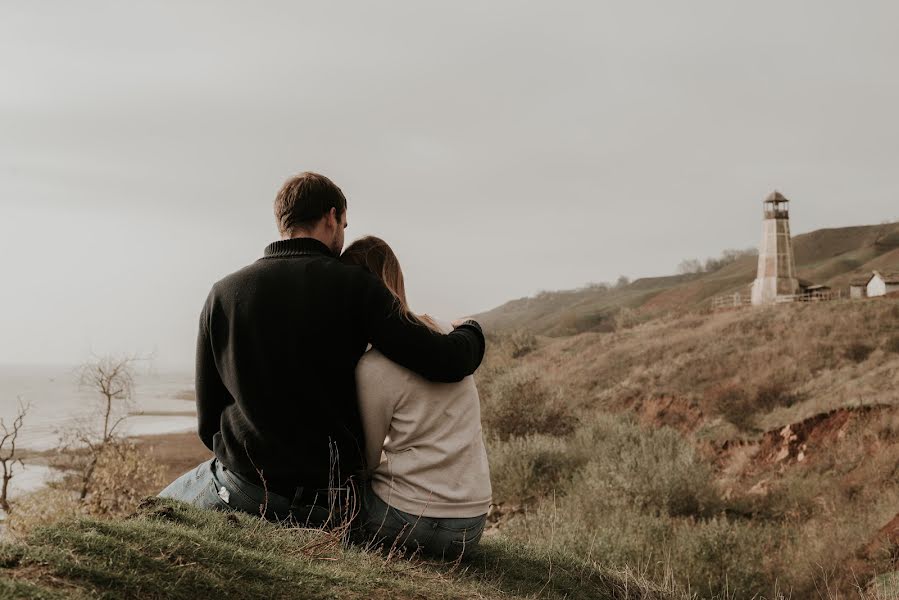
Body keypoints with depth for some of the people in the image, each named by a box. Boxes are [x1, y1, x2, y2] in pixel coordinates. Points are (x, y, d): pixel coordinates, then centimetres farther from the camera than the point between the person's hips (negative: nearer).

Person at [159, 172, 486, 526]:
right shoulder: (355, 287, -7)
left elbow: (208, 419, 6)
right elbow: (445, 363, -13)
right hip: (330, 504, 1)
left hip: (245, 488, 0)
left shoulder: (224, 294, 1)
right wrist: (470, 332, 10)